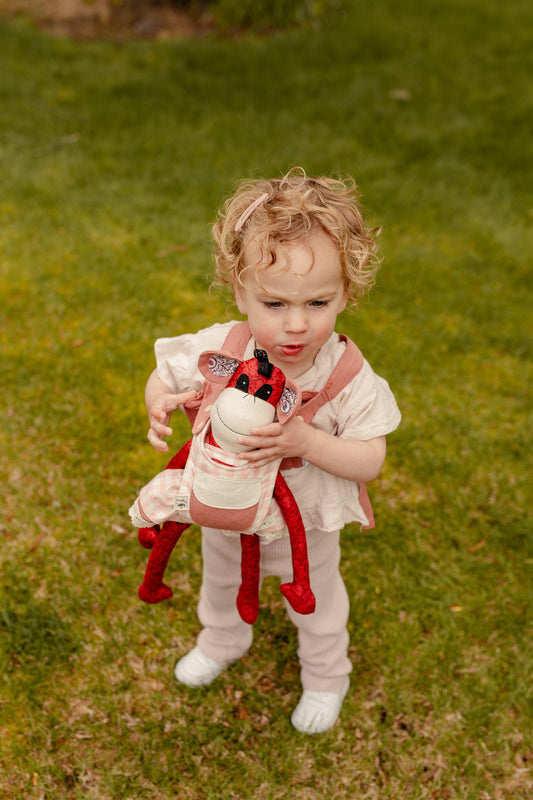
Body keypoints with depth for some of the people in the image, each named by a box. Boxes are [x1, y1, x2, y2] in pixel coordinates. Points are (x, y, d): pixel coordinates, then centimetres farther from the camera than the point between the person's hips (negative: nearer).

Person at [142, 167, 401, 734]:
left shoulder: (348, 378, -33)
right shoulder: (218, 350, -29)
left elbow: (370, 461, -29)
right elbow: (164, 378, -11)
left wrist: (306, 439, -45)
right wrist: (160, 407, -35)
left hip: (305, 522, -2)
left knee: (315, 601, 26)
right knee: (220, 577, 33)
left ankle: (326, 678, 58)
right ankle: (222, 642, 67)